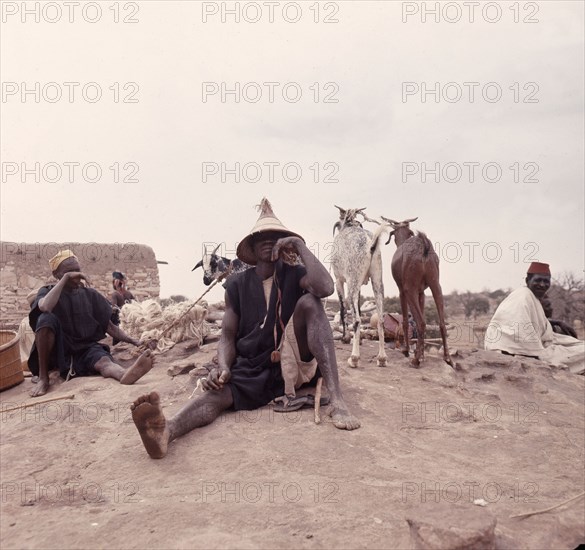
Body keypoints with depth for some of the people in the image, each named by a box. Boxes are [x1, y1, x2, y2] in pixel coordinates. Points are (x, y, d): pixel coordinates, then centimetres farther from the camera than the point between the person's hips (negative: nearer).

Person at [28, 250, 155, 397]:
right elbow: (45, 307, -22)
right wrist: (66, 278, -16)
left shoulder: (90, 295, 11)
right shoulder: (47, 291, 4)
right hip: (58, 350, -1)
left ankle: (126, 375, -71)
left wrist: (134, 341, -3)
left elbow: (109, 326, 11)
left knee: (103, 360, -34)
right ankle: (42, 377, -23)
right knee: (46, 319, -30)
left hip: (86, 348, 1)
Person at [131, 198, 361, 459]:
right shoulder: (237, 284, 8)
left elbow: (325, 288, -20)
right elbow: (228, 336, 5)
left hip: (291, 364, -1)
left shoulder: (294, 275, 4)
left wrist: (300, 246, -12)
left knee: (309, 301, -23)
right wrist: (222, 367, -16)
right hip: (250, 369, 1)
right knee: (218, 391, -31)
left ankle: (336, 399, -34)